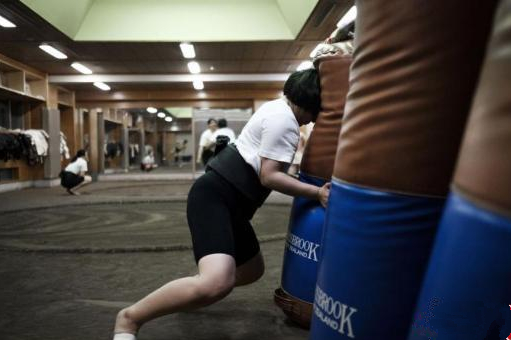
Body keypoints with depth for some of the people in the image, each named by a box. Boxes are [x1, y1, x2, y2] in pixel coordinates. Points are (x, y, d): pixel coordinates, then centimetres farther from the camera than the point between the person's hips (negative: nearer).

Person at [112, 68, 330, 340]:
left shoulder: (281, 108, 18)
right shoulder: (283, 119, -12)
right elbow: (269, 176, -16)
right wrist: (317, 193, -15)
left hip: (229, 201, 11)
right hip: (214, 196, -11)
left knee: (252, 270, 23)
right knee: (217, 283, -31)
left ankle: (192, 290, 39)